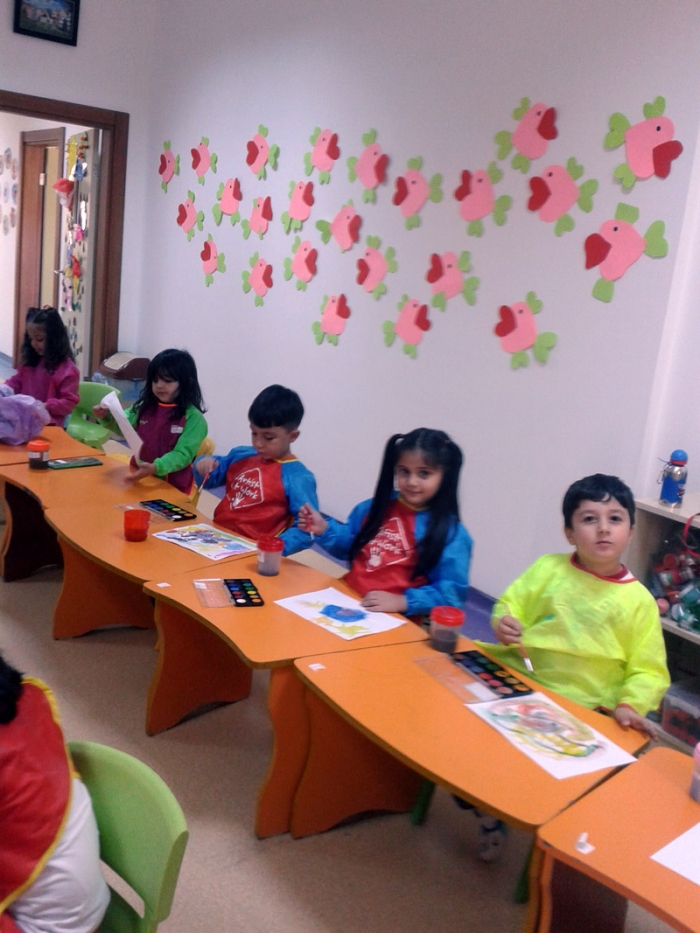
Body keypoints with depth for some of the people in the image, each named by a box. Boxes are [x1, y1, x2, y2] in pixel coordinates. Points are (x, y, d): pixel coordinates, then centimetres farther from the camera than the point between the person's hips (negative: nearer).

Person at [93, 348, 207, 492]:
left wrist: (155, 468, -32)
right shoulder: (145, 406, 6)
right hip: (140, 478, 5)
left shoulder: (193, 417, -11)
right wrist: (106, 416, -3)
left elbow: (183, 454, -16)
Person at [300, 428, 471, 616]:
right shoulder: (374, 508, 9)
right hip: (348, 601, 5)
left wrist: (402, 601, -20)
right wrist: (324, 529, 5)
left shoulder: (450, 533, -7)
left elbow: (452, 592, -10)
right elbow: (349, 547, 23)